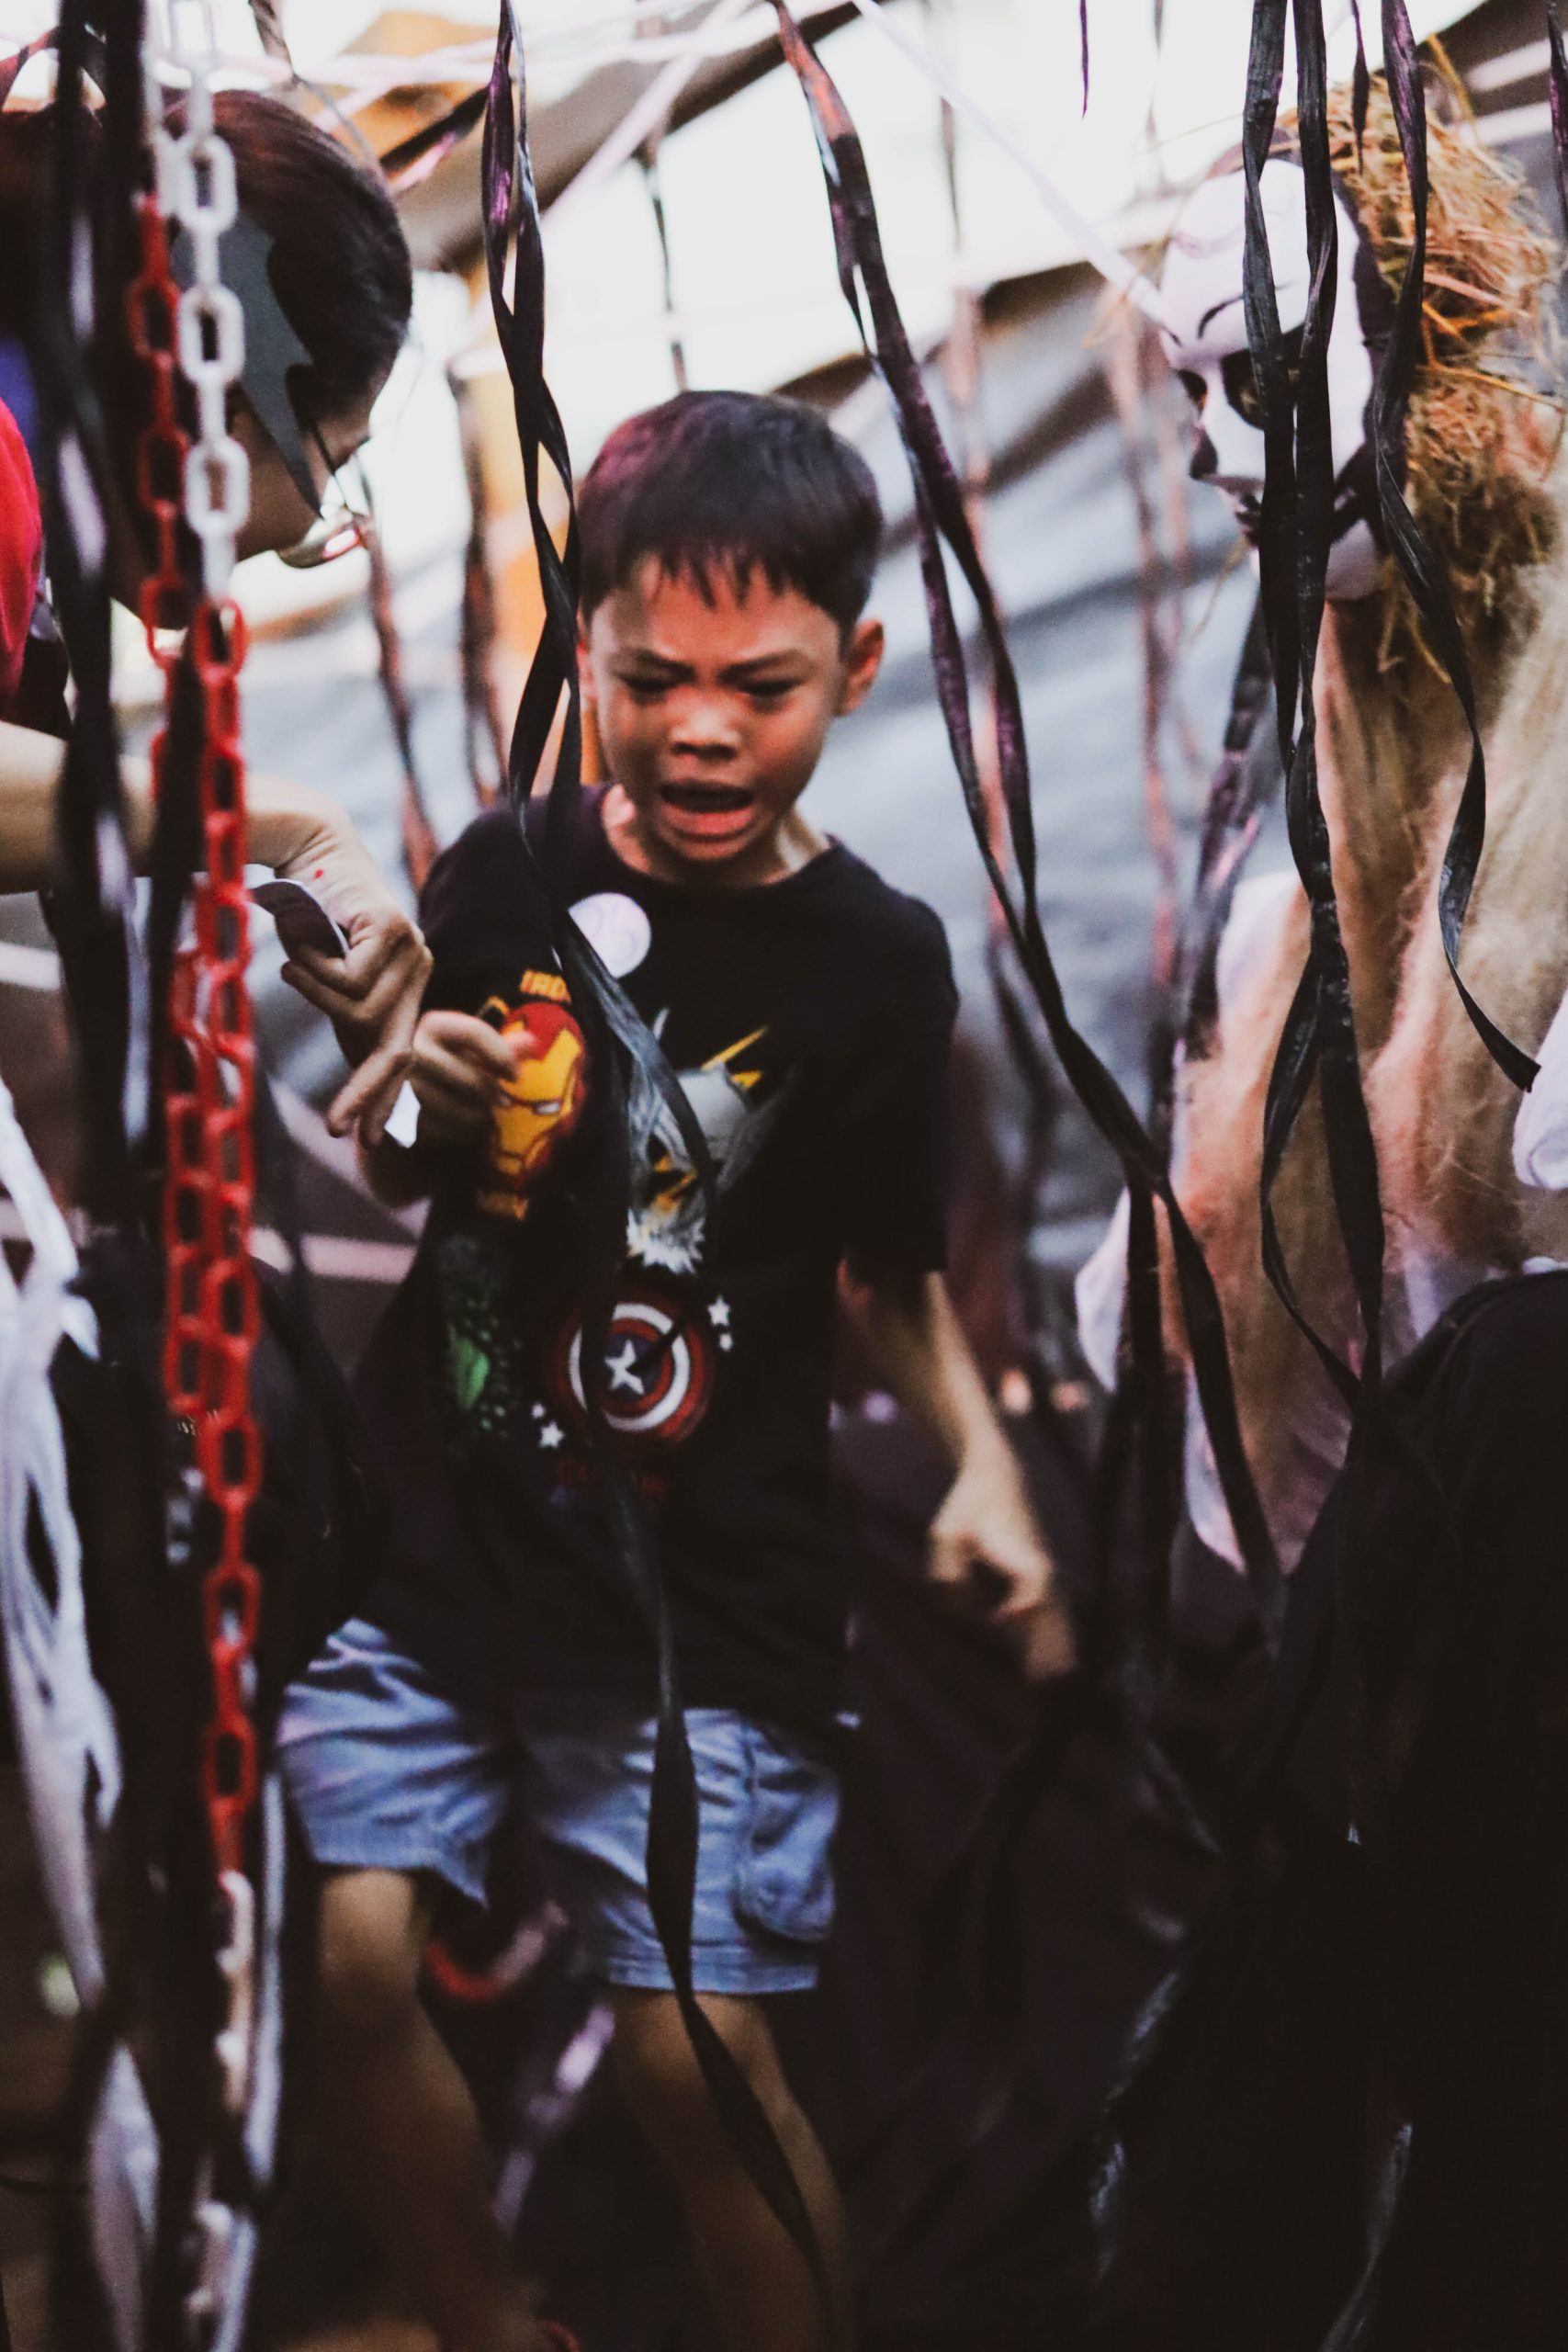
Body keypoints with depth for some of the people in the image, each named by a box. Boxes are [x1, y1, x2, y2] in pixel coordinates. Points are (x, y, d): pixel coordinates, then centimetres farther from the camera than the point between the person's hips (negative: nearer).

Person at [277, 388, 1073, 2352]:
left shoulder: (876, 963, -3)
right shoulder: (512, 875, 1)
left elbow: (890, 1264, 7)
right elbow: (390, 1184, 12)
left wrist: (980, 1459, -8)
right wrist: (424, 1102, -10)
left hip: (699, 1597, -2)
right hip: (429, 1526, 3)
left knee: (700, 2064, -7)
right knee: (347, 1964, -5)